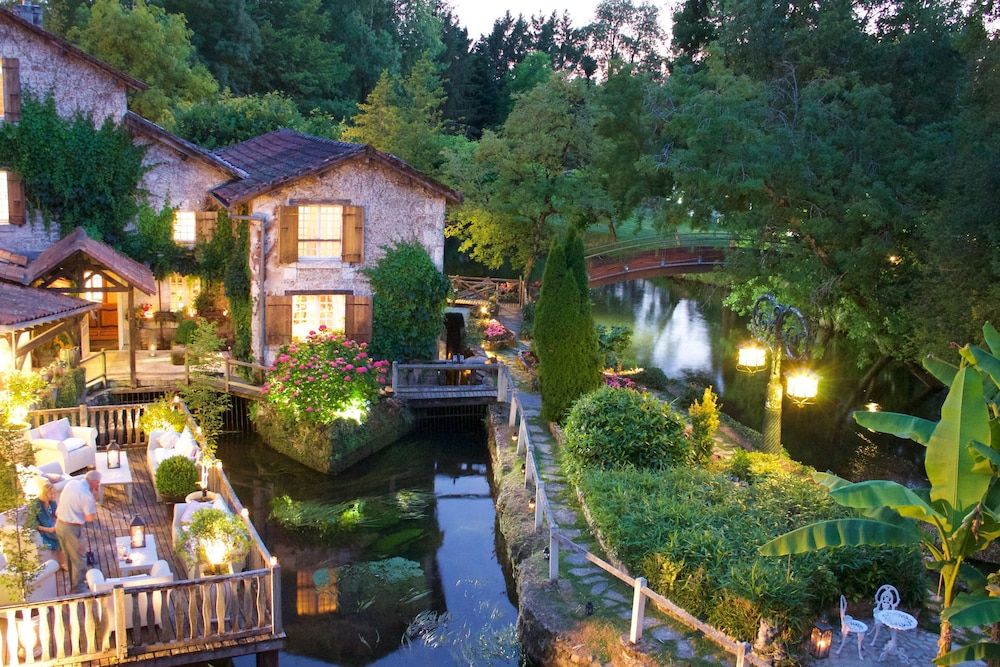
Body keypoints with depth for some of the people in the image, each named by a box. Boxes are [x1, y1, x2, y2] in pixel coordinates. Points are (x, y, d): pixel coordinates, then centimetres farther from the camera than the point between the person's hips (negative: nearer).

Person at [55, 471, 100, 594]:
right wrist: (94, 498, -12)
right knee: (78, 559, 7)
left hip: (60, 524, 8)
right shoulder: (87, 495, -23)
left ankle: (74, 585, 36)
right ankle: (78, 589, 17)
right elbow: (90, 518, -16)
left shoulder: (72, 482, 0)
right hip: (71, 528, -8)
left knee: (69, 557, 22)